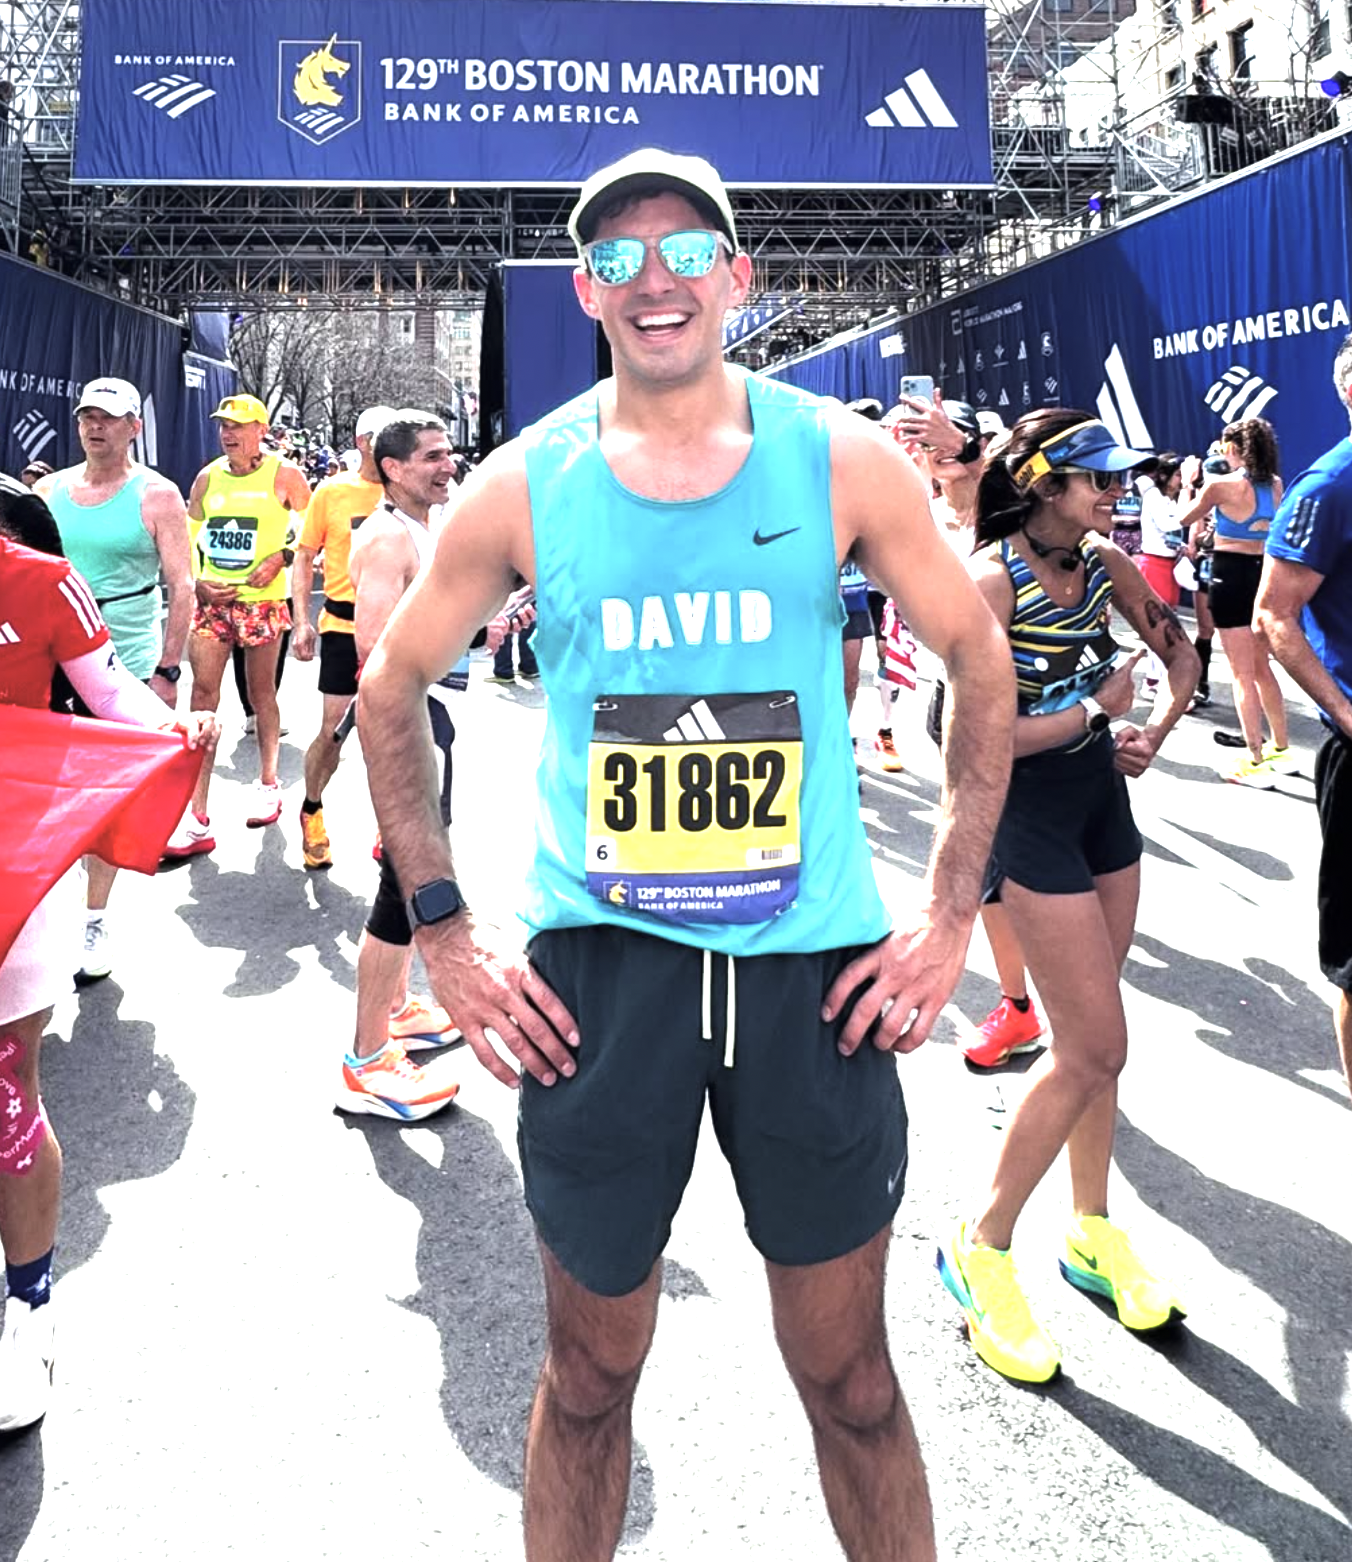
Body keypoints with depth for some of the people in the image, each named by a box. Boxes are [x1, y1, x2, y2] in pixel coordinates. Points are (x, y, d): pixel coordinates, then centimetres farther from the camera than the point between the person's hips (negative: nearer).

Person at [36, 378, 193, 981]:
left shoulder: (157, 495, -3)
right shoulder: (49, 489, 8)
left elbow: (181, 587, -5)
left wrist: (167, 671, -10)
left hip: (125, 666, -4)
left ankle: (93, 922, 14)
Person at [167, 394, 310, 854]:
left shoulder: (285, 476, -2)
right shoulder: (207, 477, 9)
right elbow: (188, 536, 15)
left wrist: (281, 558, -14)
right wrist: (197, 582, 0)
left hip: (262, 601, -3)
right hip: (211, 601, 3)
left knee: (261, 691, 10)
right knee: (203, 693, -6)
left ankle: (268, 783, 33)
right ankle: (197, 820, -7)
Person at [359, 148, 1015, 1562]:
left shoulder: (841, 461, -1)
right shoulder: (521, 487, -1)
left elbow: (980, 659, 7)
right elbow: (391, 682, 9)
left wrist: (952, 914, 1)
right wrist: (442, 930, 2)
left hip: (816, 967, 0)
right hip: (598, 966, 0)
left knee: (846, 1372, 15)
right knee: (590, 1370, 16)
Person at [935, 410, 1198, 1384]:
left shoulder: (1105, 565, 4)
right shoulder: (991, 579, -17)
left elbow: (1181, 653, 18)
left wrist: (1154, 733, 0)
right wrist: (1097, 709, -13)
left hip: (1104, 800, 7)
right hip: (1031, 811, -7)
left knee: (1090, 1036, 14)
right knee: (1095, 1047, -8)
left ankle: (1094, 1233, 29)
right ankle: (982, 1249, 7)